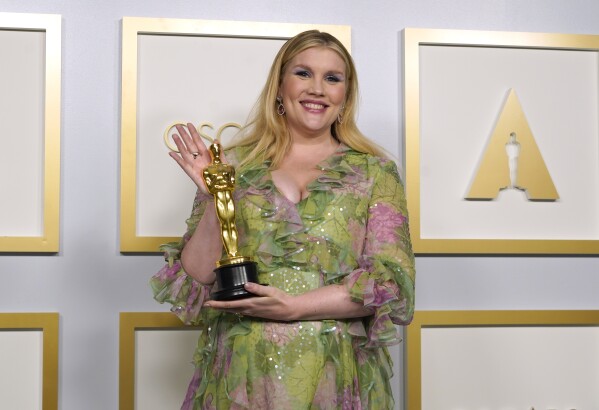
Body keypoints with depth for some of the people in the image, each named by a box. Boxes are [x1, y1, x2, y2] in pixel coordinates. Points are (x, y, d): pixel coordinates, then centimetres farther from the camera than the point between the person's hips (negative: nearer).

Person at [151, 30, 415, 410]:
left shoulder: (375, 172, 3)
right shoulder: (235, 165, 4)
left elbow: (392, 283, -6)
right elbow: (197, 281, 1)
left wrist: (294, 307, -15)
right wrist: (214, 200, -13)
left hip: (335, 377, 0)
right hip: (241, 375, 1)